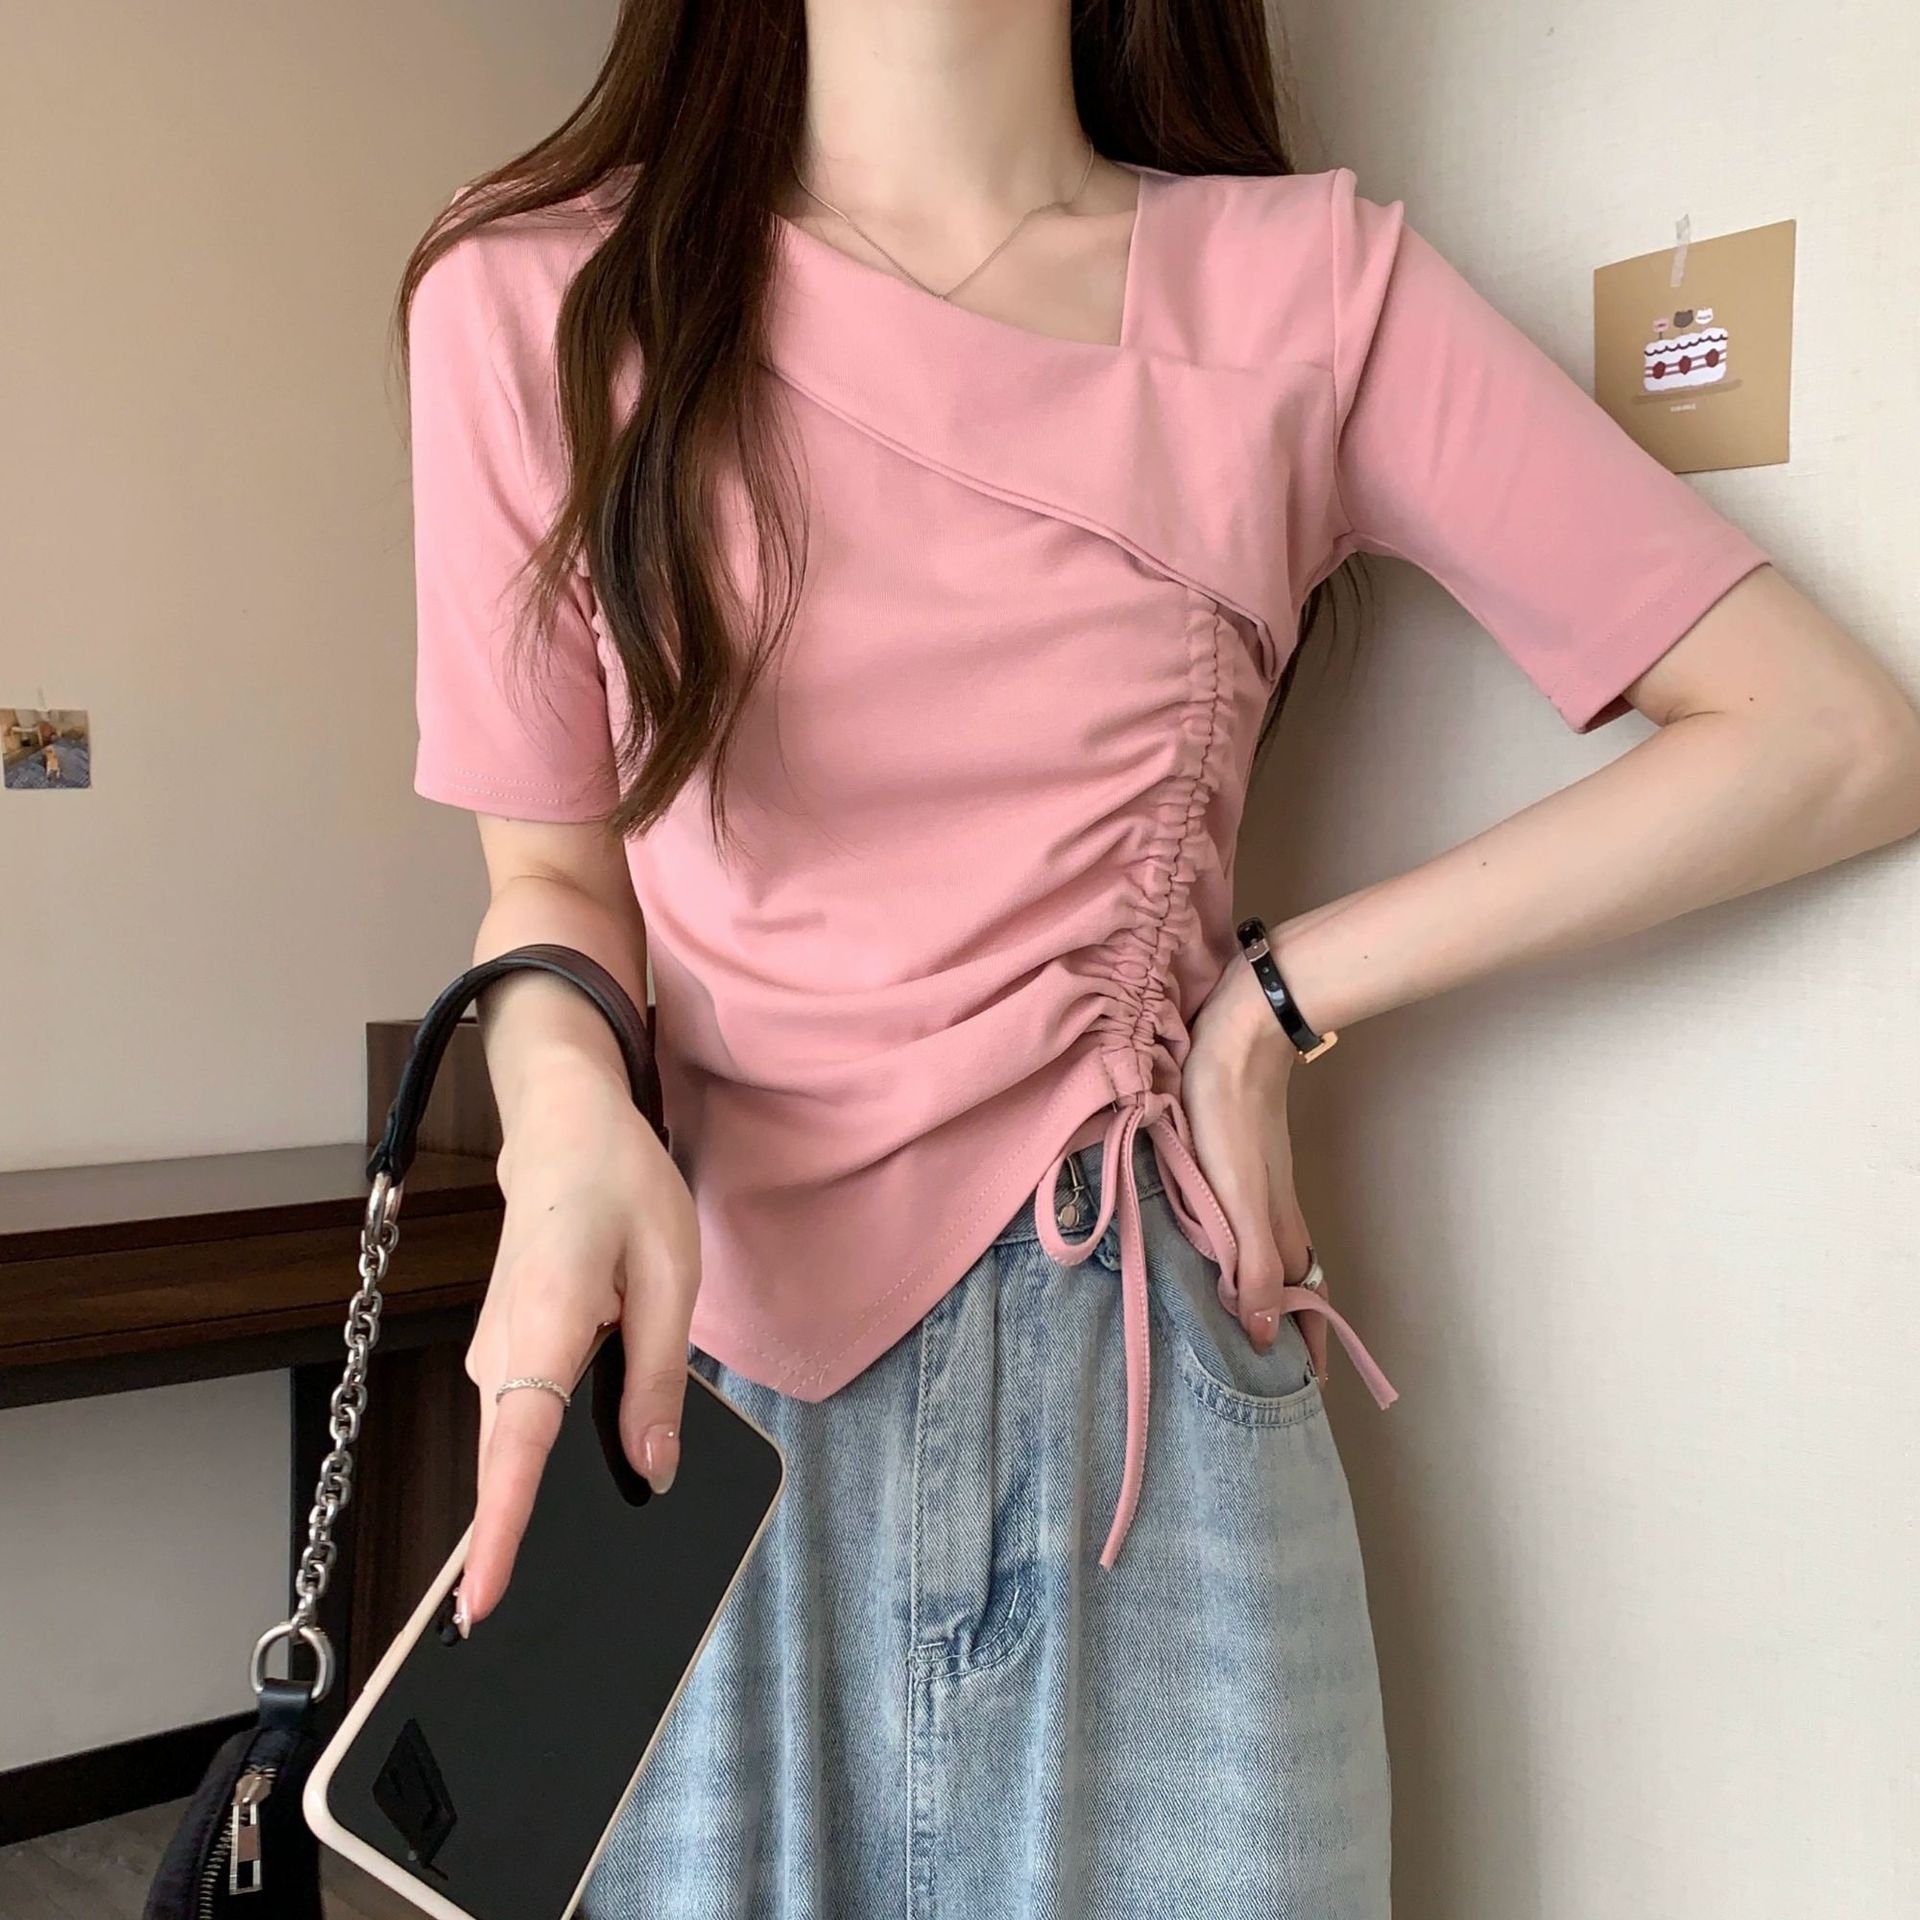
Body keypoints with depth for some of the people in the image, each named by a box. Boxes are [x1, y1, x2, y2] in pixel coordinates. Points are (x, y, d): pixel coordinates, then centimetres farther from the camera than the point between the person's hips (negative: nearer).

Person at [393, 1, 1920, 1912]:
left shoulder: (1310, 284, -1)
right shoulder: (533, 296, 0)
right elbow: (551, 867, 6)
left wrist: (1277, 1000, -6)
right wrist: (567, 1118, -17)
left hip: (1137, 1387, 0)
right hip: (686, 1352, 1)